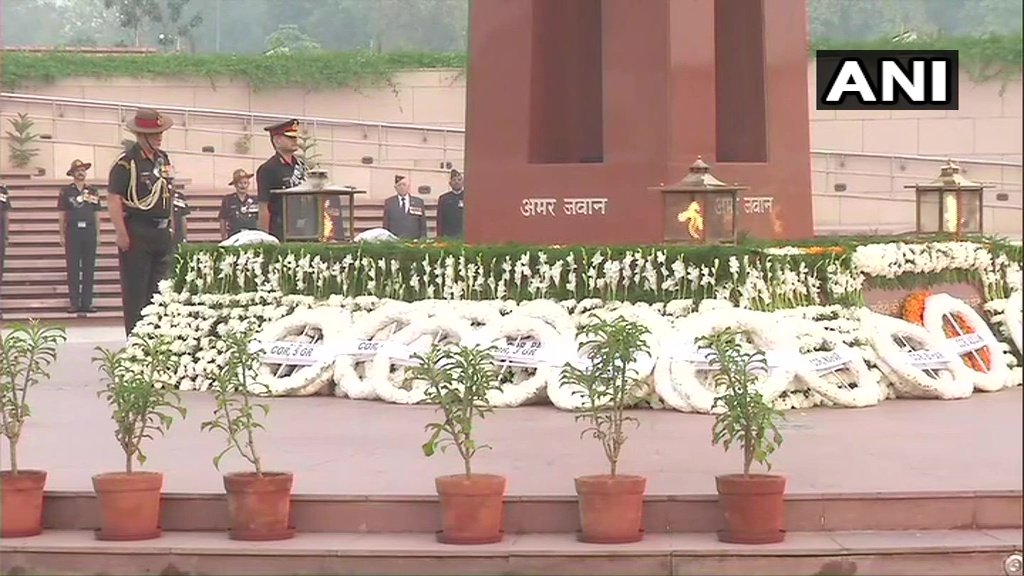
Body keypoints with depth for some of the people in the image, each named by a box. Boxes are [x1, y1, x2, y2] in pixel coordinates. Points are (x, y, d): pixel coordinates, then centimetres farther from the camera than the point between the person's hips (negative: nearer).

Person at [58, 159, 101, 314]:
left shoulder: (93, 192, 12)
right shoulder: (66, 191, 4)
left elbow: (96, 214, 14)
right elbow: (62, 214, 4)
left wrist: (98, 234, 8)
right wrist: (62, 235, -1)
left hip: (89, 231, 2)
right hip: (73, 230, -2)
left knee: (89, 268, 2)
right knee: (73, 268, -2)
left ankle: (87, 302, 5)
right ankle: (74, 303, 1)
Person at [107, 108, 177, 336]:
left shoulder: (164, 159, 13)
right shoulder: (127, 162, -10)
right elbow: (113, 199, -14)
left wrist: (169, 225, 17)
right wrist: (121, 234, -18)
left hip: (162, 232, 8)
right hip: (136, 232, -8)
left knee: (159, 289, 12)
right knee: (135, 291, -3)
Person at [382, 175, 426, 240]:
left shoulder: (418, 202, 10)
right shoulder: (389, 202, 9)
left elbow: (423, 224, 11)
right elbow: (385, 225, 11)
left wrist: (423, 239, 2)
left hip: (414, 240, 0)